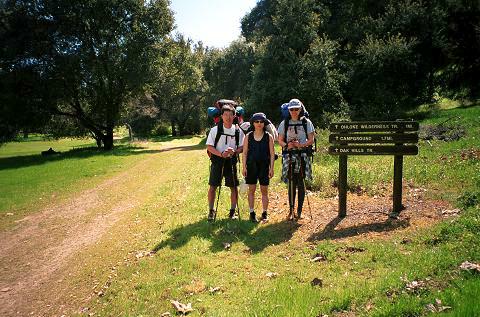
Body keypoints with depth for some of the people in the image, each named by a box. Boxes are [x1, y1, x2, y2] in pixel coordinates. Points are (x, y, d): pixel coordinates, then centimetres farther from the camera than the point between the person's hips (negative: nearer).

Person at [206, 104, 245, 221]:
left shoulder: (238, 131, 2)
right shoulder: (215, 130, -2)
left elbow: (242, 147, 5)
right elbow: (209, 147, -4)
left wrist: (234, 152, -17)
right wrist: (221, 154, -19)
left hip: (231, 161, 1)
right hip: (217, 160, -1)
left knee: (233, 187, 4)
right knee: (213, 186, 1)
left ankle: (233, 211, 19)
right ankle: (211, 211, 15)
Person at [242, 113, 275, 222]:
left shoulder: (269, 137, 1)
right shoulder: (248, 136, 4)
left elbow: (272, 154, 1)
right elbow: (244, 153, 5)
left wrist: (271, 168, -4)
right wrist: (244, 167, -2)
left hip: (264, 166, -1)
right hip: (251, 165, 1)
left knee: (264, 190, 4)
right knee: (251, 190, 5)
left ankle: (264, 213, 15)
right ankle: (252, 213, 14)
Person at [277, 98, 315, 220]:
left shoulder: (306, 122, 6)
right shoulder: (284, 123, 9)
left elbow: (311, 140, 2)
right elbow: (280, 140, 8)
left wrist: (301, 145, -15)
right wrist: (287, 145, -12)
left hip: (302, 155, -1)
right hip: (289, 155, 1)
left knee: (300, 182, 1)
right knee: (291, 182, 0)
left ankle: (299, 210, 10)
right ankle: (291, 210, 7)